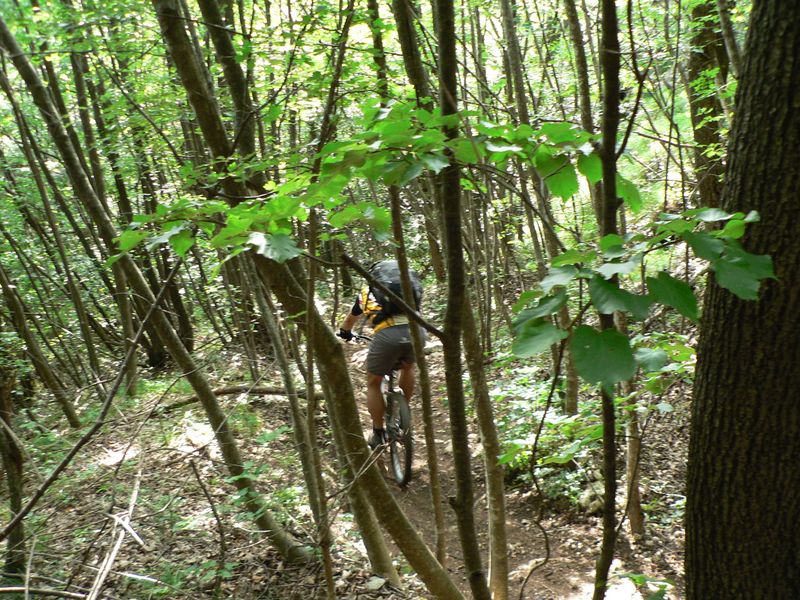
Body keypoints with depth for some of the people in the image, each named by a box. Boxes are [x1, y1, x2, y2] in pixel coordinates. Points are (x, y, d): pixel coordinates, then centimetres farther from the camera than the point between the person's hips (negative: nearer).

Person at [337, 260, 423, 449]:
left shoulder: (366, 292, 30)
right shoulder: (409, 280, 32)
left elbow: (349, 321, 49)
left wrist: (345, 333, 71)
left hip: (387, 333, -2)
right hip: (416, 329, 2)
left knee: (373, 384, 21)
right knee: (408, 366, 35)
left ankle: (378, 435, 25)